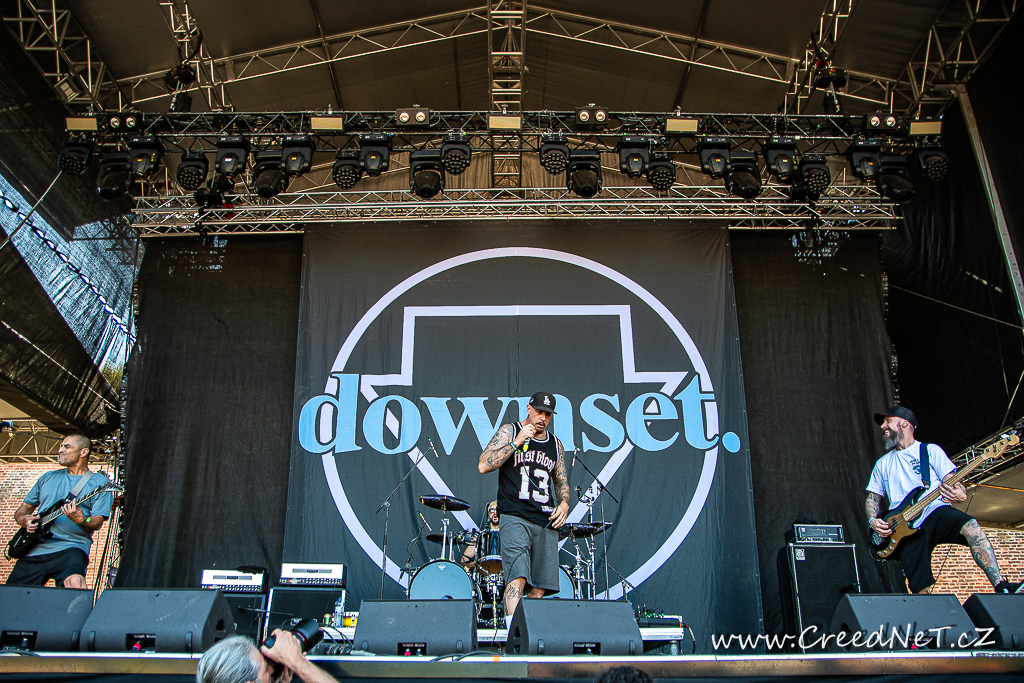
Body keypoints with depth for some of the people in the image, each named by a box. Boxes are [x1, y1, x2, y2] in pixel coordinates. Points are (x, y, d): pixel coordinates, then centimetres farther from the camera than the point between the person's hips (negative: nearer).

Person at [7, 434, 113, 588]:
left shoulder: (99, 483, 4)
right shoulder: (48, 478, 21)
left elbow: (97, 523, -4)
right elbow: (26, 507, 25)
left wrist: (81, 520, -25)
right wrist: (23, 519, 3)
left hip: (70, 548, -5)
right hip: (33, 549, 5)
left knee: (75, 582, -34)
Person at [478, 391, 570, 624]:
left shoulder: (555, 444, 19)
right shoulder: (509, 432, 5)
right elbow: (484, 465, -6)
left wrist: (564, 504, 5)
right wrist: (517, 442, -10)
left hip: (546, 522, 5)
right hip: (515, 518, -5)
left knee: (539, 588, 1)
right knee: (518, 577, -22)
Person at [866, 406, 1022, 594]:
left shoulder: (931, 451, 12)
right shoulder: (882, 463, 21)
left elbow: (953, 483, 3)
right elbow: (872, 497, 22)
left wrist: (960, 495, -21)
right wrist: (873, 521, 1)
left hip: (936, 512, -3)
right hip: (904, 528, 3)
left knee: (970, 526, -35)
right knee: (921, 590, -9)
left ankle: (1000, 587, -38)